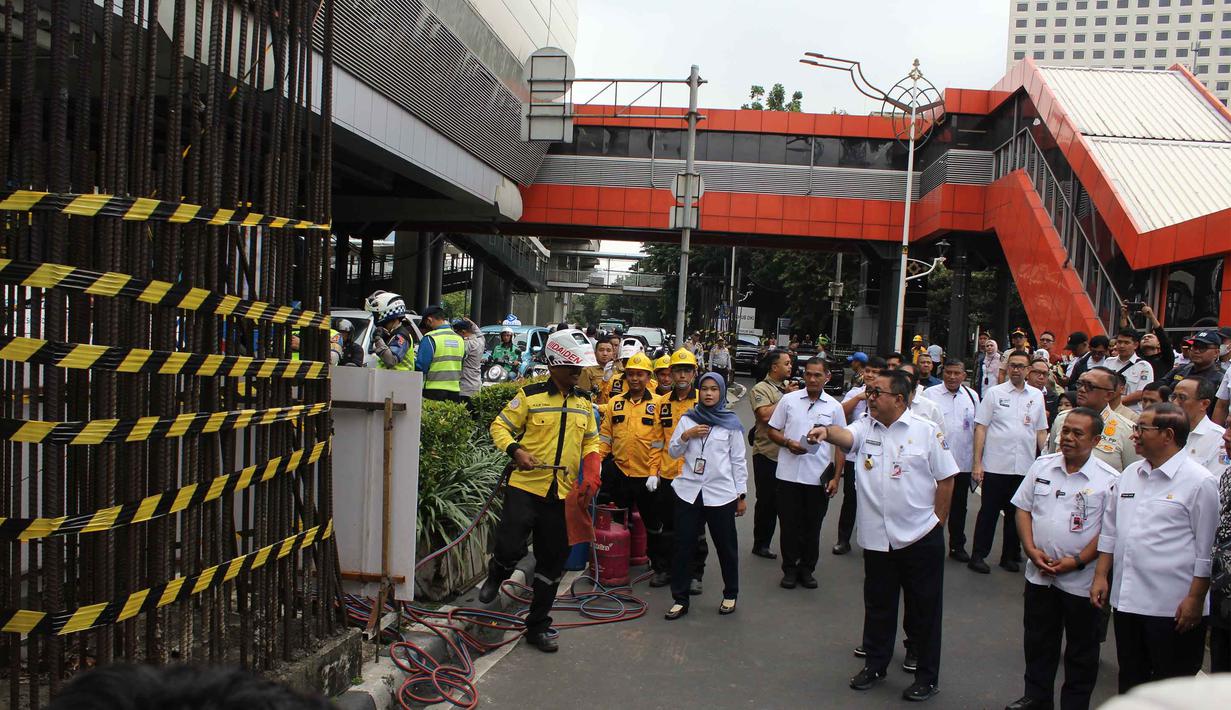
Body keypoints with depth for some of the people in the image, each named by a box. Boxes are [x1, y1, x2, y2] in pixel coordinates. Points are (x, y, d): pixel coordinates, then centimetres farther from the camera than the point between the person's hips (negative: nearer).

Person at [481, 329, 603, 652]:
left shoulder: (584, 403, 11)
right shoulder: (530, 396, -5)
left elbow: (591, 441, 19)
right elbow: (500, 426, -1)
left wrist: (592, 473, 3)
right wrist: (515, 450, -20)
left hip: (562, 492, 5)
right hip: (526, 485, -4)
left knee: (552, 561, 9)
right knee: (511, 546, -16)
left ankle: (538, 626, 24)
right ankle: (496, 574, 23)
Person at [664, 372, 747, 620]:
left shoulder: (731, 423, 2)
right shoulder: (687, 419, 6)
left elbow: (739, 460, 4)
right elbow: (673, 452, 7)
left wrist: (742, 495, 2)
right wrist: (686, 435, -11)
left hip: (721, 493, -1)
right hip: (689, 491, 1)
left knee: (726, 546, 9)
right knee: (682, 546, 2)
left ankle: (730, 594, 27)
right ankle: (680, 599, 12)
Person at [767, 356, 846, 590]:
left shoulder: (834, 407, 3)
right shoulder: (789, 400, 2)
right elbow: (773, 431, 7)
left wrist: (836, 477, 0)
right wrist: (788, 443, -13)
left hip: (819, 478, 0)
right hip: (789, 474, 0)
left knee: (812, 527, 10)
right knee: (789, 525, 7)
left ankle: (807, 569, 24)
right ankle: (790, 569, 21)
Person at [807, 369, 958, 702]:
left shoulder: (927, 431, -6)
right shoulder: (865, 427, 1)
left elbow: (946, 479, -1)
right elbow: (845, 436, -22)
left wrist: (936, 522, -2)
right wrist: (826, 431, -44)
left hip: (921, 537, -3)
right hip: (877, 537, 3)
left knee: (924, 609, 8)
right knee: (878, 605, 16)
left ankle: (927, 676, 23)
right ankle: (875, 664, 33)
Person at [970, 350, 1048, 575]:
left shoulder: (1037, 396, 8)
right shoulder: (994, 393, 0)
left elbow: (1041, 431, 13)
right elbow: (980, 428, -3)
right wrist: (977, 463, -8)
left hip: (1025, 467, 3)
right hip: (995, 465, -3)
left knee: (1016, 514, 12)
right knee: (989, 512, 4)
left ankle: (1010, 556, 23)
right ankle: (978, 555, 12)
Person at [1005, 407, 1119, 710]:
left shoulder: (1109, 479, -11)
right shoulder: (1041, 466, 1)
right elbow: (1023, 509, 5)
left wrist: (1077, 561, -15)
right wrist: (1032, 550, -6)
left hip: (1081, 580, -4)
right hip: (1039, 574, 4)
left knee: (1081, 649, 12)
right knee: (1038, 640, 18)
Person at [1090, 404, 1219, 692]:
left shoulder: (1199, 482, -10)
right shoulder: (1129, 474, 9)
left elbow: (1206, 550, -9)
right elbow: (1110, 530, 16)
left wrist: (1195, 599, -11)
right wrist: (1101, 576, 12)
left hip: (1172, 606, -6)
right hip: (1125, 599, 6)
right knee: (1130, 679, 18)